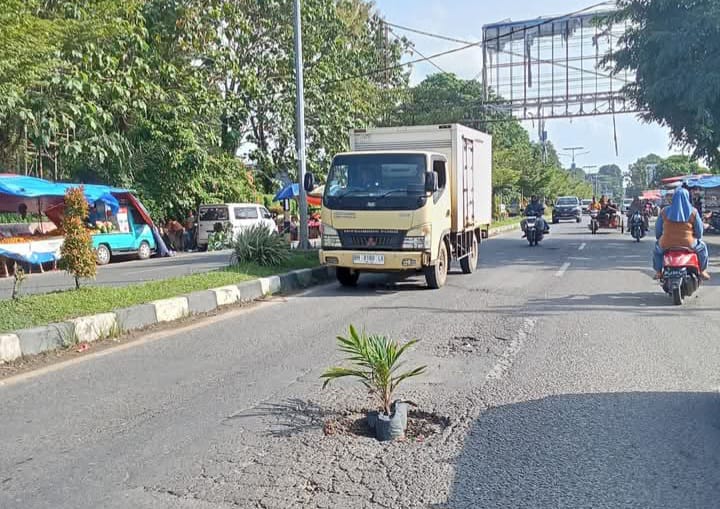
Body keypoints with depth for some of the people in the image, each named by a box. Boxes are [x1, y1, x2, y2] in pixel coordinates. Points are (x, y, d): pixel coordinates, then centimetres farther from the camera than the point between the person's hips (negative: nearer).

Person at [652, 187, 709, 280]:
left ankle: (658, 272, 32)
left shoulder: (665, 211, -2)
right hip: (688, 245, -1)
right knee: (702, 247, 31)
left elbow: (658, 228, 6)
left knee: (657, 248, 35)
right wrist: (698, 238, 24)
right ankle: (702, 271, 33)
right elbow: (699, 230, 3)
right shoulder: (693, 212, -4)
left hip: (667, 245, 1)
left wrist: (659, 238, 25)